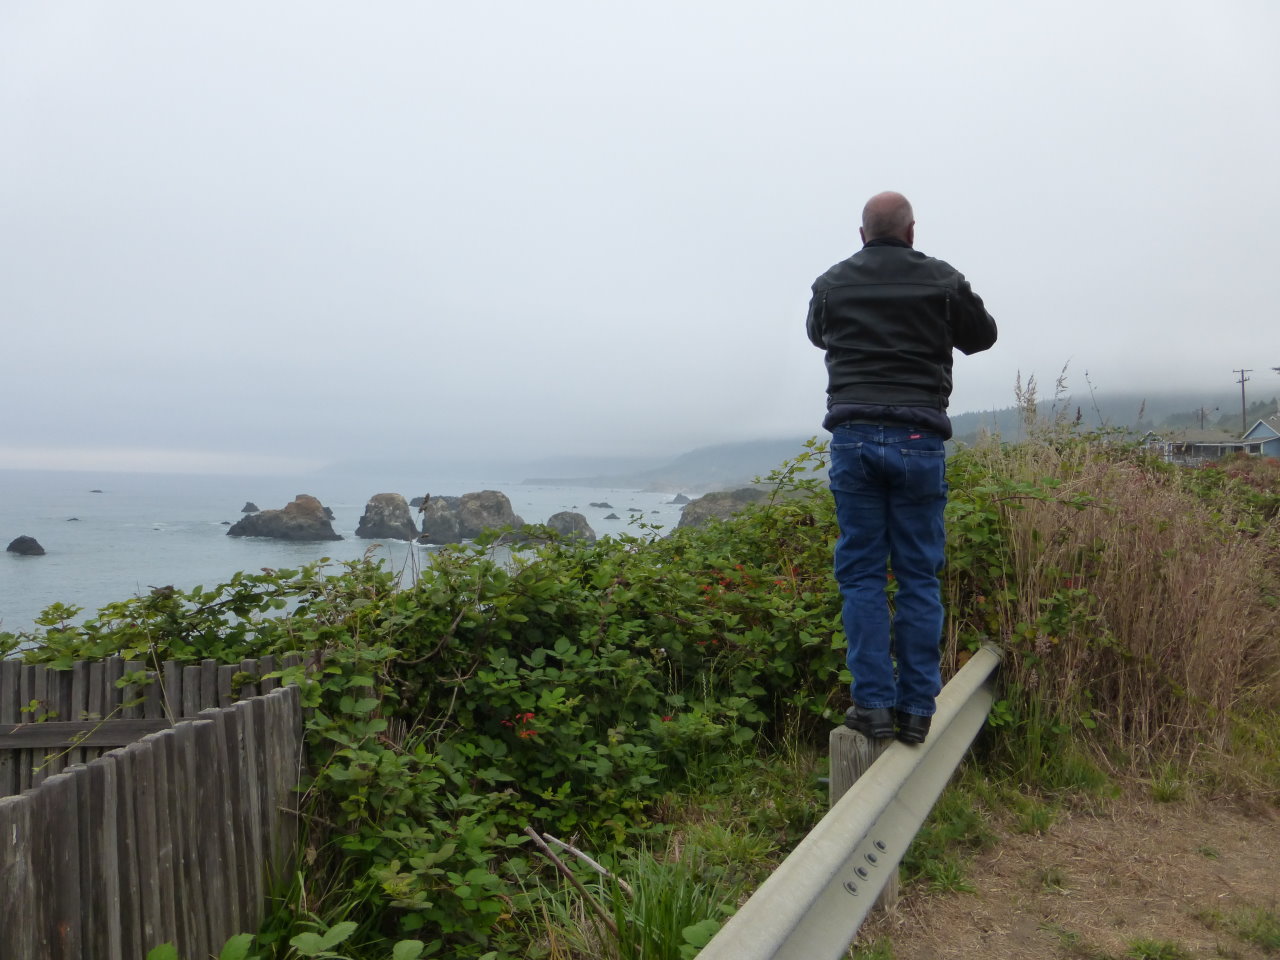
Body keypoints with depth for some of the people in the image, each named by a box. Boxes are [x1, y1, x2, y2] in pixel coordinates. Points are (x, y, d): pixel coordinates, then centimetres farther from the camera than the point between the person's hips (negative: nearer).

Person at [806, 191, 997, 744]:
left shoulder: (832, 284, 7)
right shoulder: (943, 281, 4)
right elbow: (982, 336, 21)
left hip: (853, 438, 0)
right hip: (918, 439, 0)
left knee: (862, 574, 5)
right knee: (919, 577, 6)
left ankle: (874, 704, 4)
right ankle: (916, 708, 9)